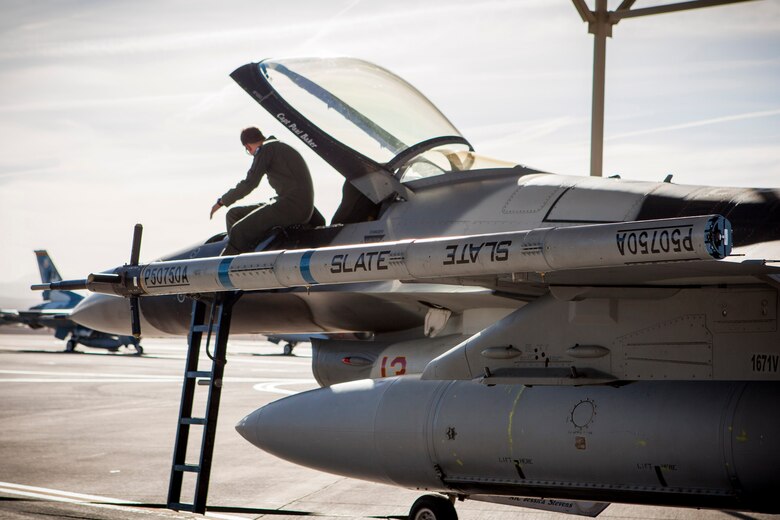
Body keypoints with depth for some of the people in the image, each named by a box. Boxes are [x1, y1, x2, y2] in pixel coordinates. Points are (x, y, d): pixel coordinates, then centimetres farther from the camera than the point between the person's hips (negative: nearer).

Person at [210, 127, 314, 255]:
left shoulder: (266, 149, -6)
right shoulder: (280, 146, 23)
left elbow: (249, 184, -10)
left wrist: (222, 201, 0)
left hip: (292, 206, -10)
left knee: (239, 232, -18)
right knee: (233, 214, 11)